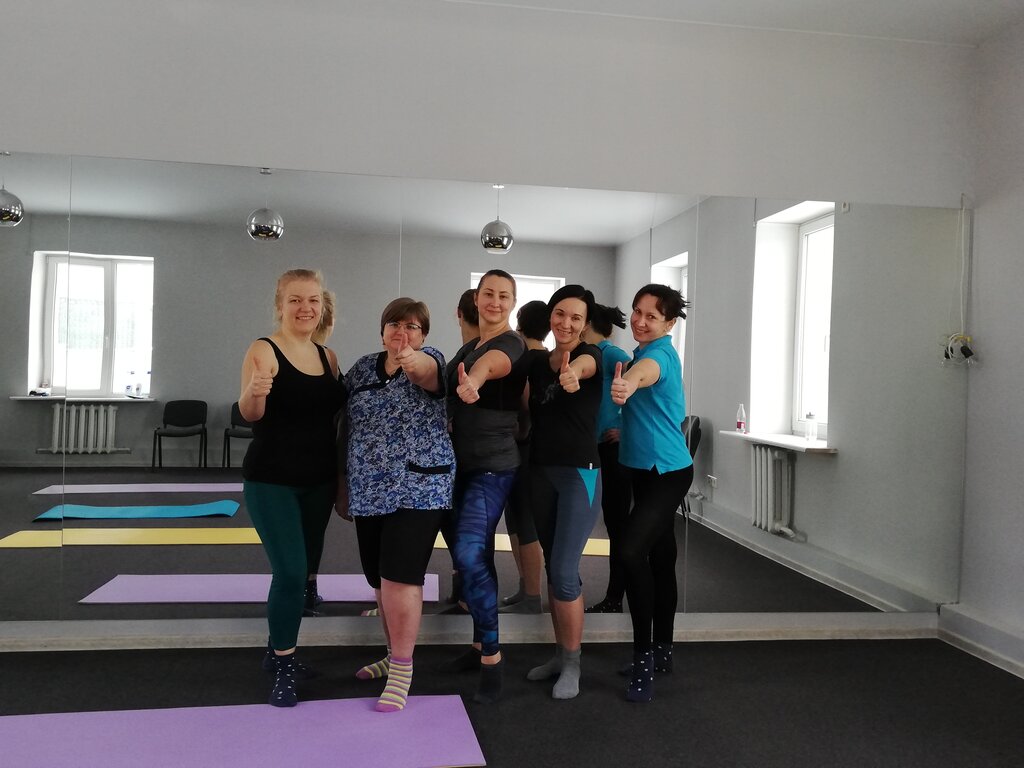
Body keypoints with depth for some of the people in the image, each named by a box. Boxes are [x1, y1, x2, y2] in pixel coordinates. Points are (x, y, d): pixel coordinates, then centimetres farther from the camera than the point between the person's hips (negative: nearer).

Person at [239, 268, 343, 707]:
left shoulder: (328, 357, 8)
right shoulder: (264, 350, -9)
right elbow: (250, 414, -22)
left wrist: (341, 479, 11)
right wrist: (254, 394, -45)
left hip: (317, 482, 6)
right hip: (271, 482, -6)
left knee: (301, 572, 14)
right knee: (291, 572, -11)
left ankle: (279, 649, 33)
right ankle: (283, 666, 7)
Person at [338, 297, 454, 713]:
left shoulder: (428, 360, -4)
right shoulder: (362, 368, 9)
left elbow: (427, 371, -31)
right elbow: (348, 429, 14)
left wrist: (413, 361, -54)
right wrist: (343, 485, 14)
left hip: (417, 489, -5)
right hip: (369, 492, 5)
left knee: (399, 578, -10)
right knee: (380, 580, 13)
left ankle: (401, 672, 3)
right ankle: (395, 655, 32)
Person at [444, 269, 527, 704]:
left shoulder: (511, 344, -12)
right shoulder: (468, 346, 14)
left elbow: (490, 364, -39)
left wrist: (472, 382, -58)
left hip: (494, 467, -8)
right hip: (463, 463, 8)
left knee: (469, 554, -17)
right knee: (475, 556, 13)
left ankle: (492, 656, -7)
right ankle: (481, 645, 24)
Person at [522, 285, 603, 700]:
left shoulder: (590, 354, -9)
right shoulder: (537, 363, 9)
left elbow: (583, 365, -35)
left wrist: (572, 373, -59)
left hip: (580, 473, -6)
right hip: (541, 472, 6)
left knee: (564, 571, -8)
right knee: (552, 568, 14)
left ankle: (572, 664, 10)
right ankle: (560, 654, 28)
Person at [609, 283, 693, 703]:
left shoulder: (661, 353, -18)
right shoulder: (641, 353, 11)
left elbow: (645, 373, -45)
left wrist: (627, 384, -64)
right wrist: (622, 428, 10)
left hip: (667, 472, -10)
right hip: (646, 470, 10)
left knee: (632, 552, -23)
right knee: (659, 558, 16)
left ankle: (644, 657, -12)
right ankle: (661, 651, 27)